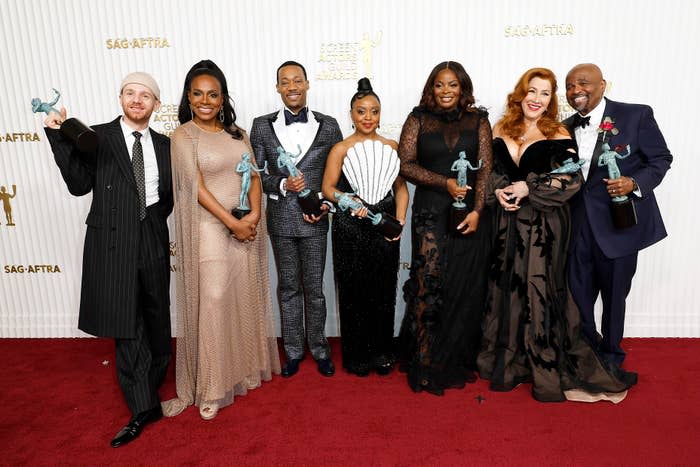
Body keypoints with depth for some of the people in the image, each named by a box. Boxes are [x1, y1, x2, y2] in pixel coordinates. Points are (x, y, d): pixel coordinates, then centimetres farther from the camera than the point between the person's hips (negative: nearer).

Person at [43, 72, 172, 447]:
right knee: (126, 326, 2)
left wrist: (155, 218, 1)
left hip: (153, 243, 3)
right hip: (114, 244, -2)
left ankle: (153, 380, 39)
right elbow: (79, 185, -7)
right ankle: (143, 407, 13)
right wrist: (61, 138, -15)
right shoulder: (97, 136, 0)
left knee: (157, 319, 15)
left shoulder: (164, 145, 8)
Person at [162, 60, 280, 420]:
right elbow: (197, 188, -12)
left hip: (248, 224, 5)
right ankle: (212, 386, 12)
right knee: (214, 301, -4)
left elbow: (253, 175, 4)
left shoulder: (237, 133, 10)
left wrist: (254, 213, -13)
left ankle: (246, 365, 31)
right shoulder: (183, 135, -5)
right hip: (211, 226, -5)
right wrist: (233, 222, -16)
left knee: (246, 296, 12)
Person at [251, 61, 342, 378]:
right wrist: (282, 185, -16)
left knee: (314, 288, 9)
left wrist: (326, 204, -11)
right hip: (281, 219, 1)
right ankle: (293, 350, 28)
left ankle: (319, 348, 28)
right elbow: (256, 174, 2)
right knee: (288, 288, 12)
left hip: (314, 220, -1)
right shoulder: (262, 126, 2)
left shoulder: (328, 125, 1)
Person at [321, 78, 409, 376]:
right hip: (350, 228, -2)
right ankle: (356, 355, 22)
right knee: (354, 290, 5)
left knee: (384, 290, 8)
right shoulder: (341, 149, 1)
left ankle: (382, 352, 26)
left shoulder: (392, 147, 9)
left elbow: (401, 187, 9)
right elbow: (328, 188, -2)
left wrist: (400, 219, -4)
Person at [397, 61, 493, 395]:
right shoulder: (418, 119, 6)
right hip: (431, 213, -1)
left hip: (471, 214, 2)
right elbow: (406, 164, -2)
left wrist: (477, 210, -10)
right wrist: (446, 183, -13)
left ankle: (459, 360, 22)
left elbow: (486, 167, 2)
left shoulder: (478, 120, 9)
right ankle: (427, 366, 8)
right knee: (429, 285, -5)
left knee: (467, 288, 5)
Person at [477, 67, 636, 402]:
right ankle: (507, 363, 26)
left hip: (544, 226, -3)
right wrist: (499, 191, -10)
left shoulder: (558, 135, -1)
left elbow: (571, 180, -7)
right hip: (507, 224, 3)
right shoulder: (501, 130, 9)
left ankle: (549, 371, 14)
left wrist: (528, 189, -16)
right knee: (505, 289, 9)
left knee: (540, 290, -1)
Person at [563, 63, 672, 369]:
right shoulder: (567, 127, 9)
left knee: (614, 294, 11)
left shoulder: (636, 115, -5)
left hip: (617, 224, -4)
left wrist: (635, 182, -20)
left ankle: (611, 356, 33)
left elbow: (661, 158, -2)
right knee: (577, 293, 10)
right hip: (578, 226, 4)